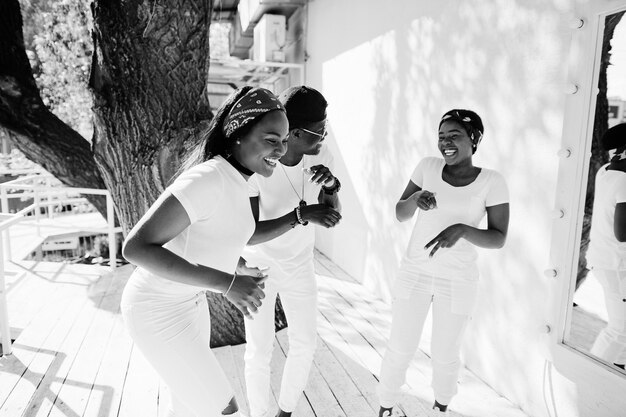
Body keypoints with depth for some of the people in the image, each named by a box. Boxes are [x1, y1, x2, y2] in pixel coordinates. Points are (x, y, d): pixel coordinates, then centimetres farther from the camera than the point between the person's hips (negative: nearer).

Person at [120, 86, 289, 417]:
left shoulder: (231, 178, -1)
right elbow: (136, 247, -34)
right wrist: (226, 283, -36)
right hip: (159, 312, -9)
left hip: (186, 299, 9)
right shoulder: (208, 179, -31)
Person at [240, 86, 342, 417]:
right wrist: (302, 214, -42)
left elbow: (331, 217, -12)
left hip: (299, 264, 4)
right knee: (259, 350, 1)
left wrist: (331, 184, -32)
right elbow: (248, 235, -31)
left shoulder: (320, 157, -16)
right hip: (258, 265, -4)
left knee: (305, 343, 9)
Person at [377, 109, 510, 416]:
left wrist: (461, 229, -31)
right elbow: (400, 215, -2)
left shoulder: (492, 182, -10)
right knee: (399, 350, 7)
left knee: (445, 356, 13)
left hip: (458, 281, -1)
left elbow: (498, 239, -12)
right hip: (414, 273, 2)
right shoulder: (428, 166, -4)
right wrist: (416, 197, -24)